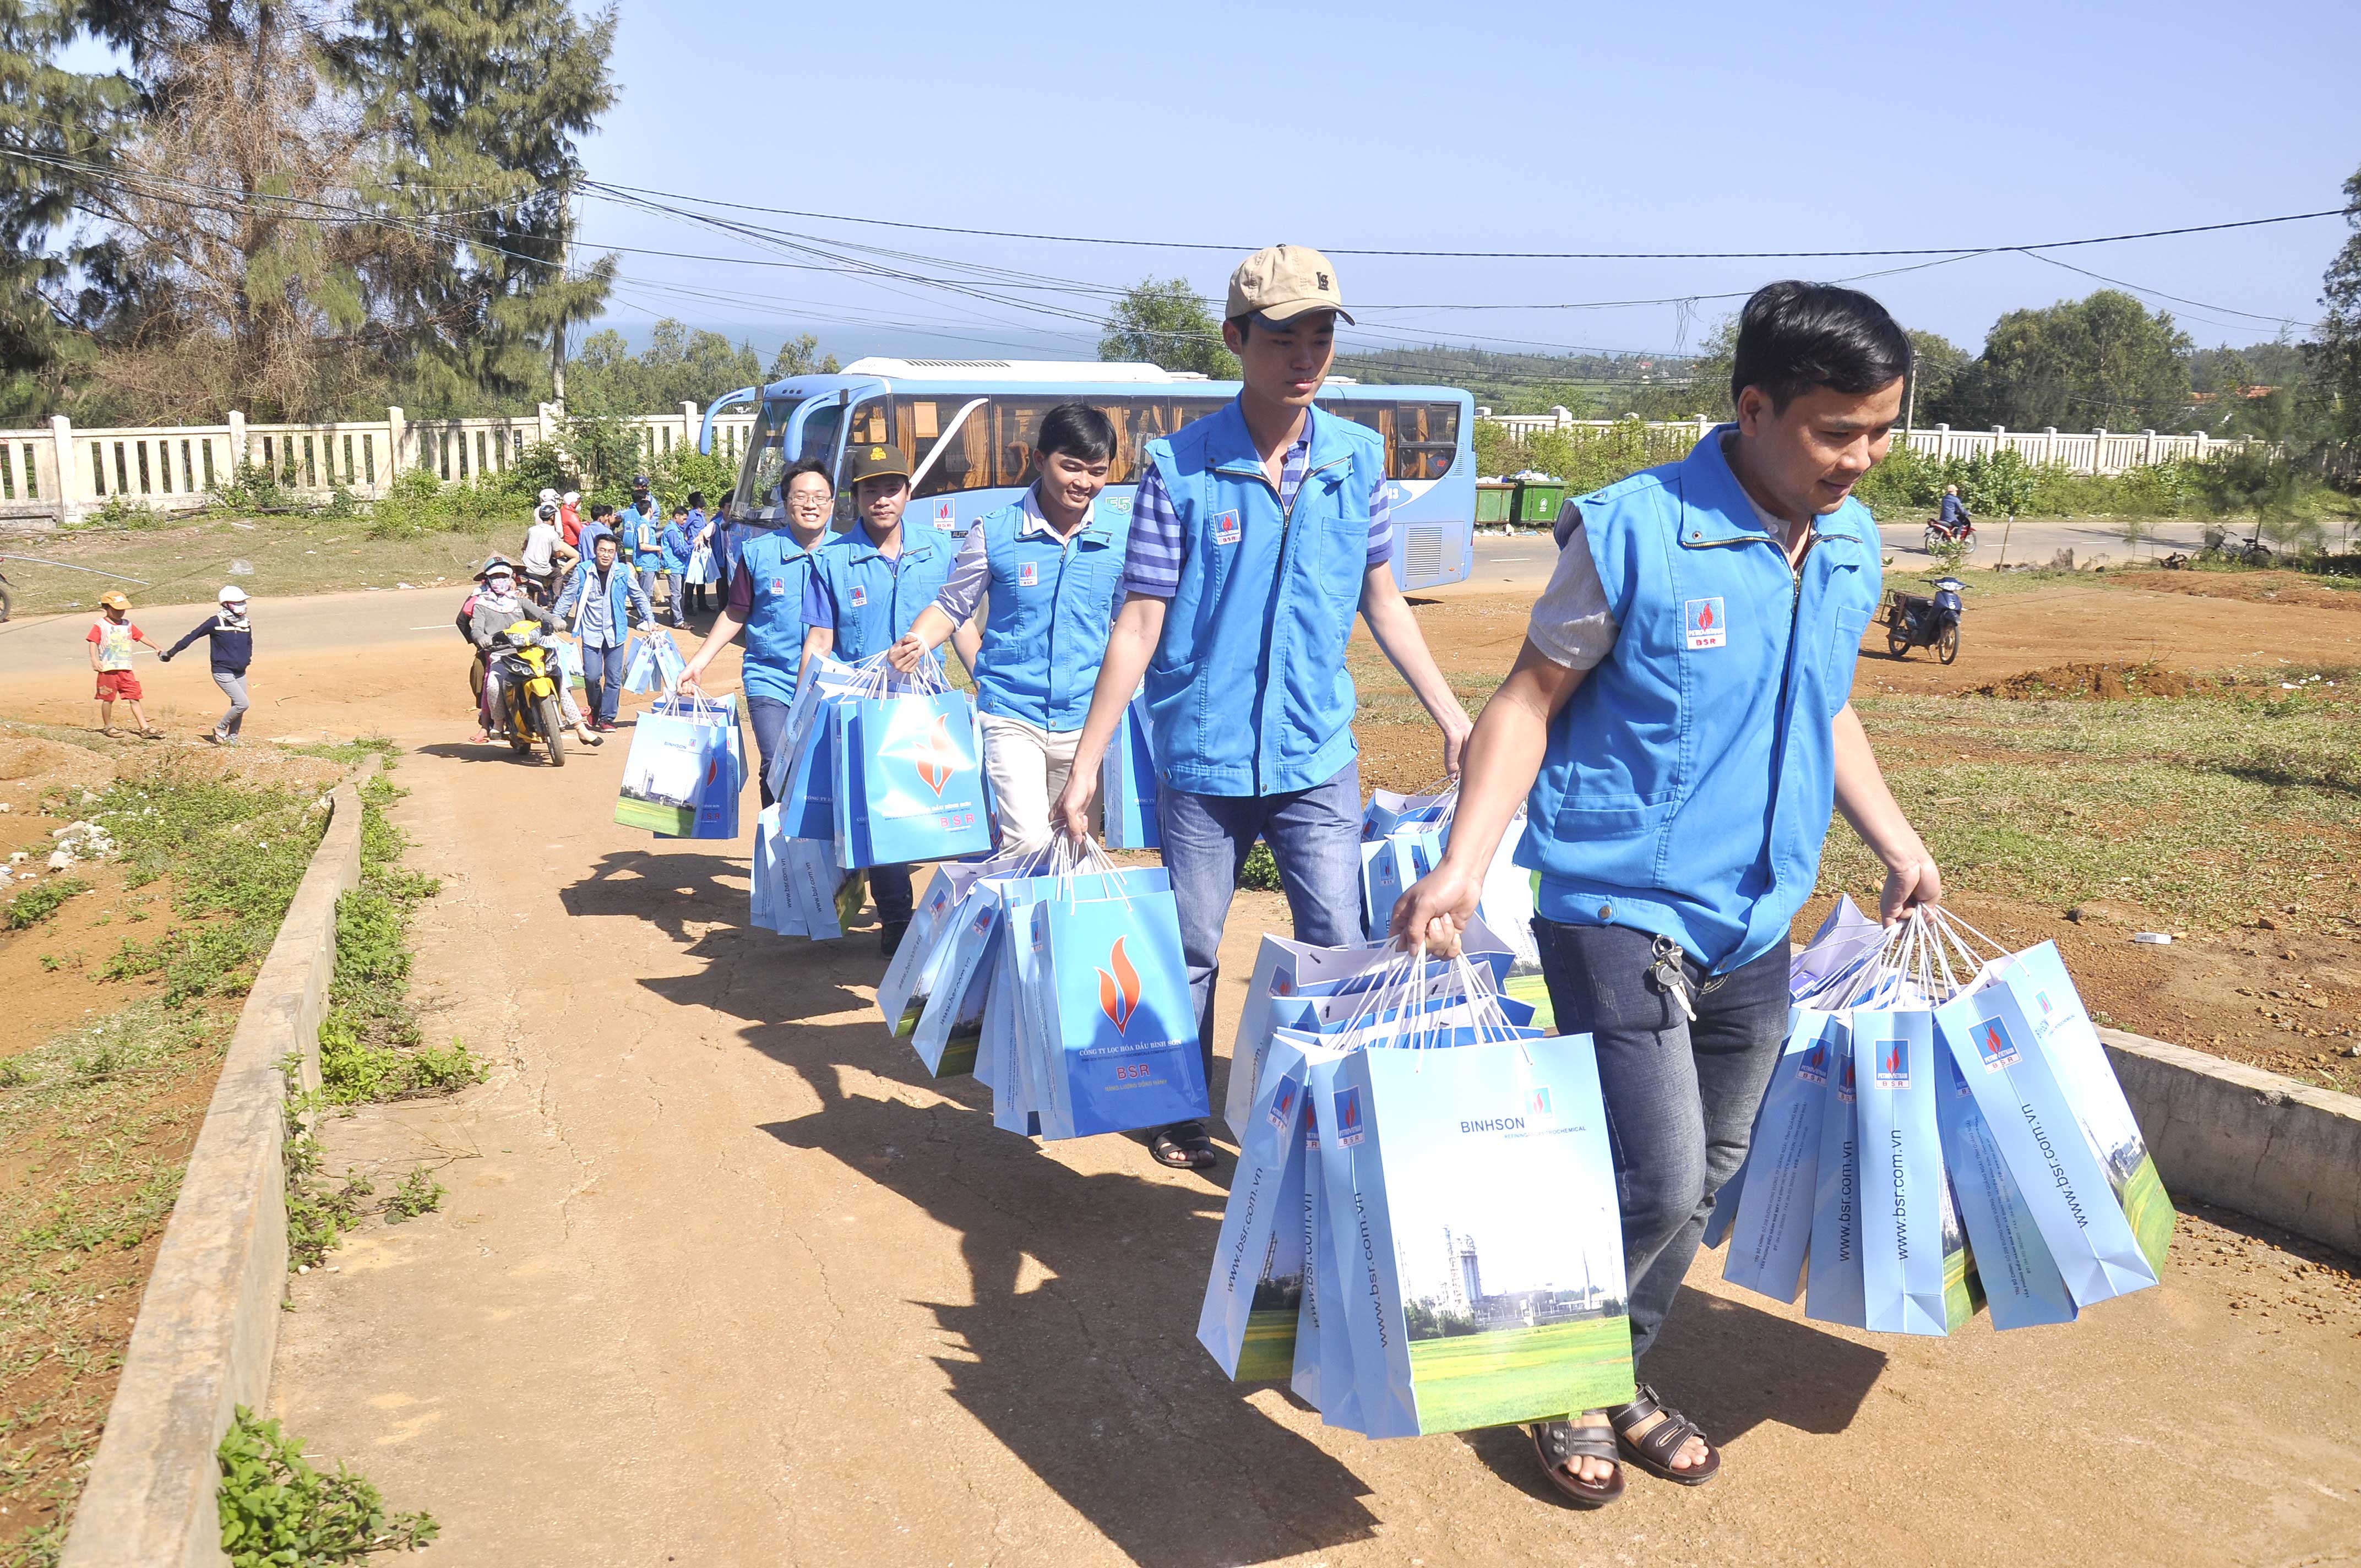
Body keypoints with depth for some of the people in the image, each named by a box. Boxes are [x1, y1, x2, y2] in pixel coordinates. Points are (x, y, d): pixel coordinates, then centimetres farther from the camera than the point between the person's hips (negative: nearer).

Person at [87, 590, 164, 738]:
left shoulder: (127, 625, 12)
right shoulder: (100, 626, -5)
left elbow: (141, 636, 18)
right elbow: (93, 642, -14)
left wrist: (156, 648, 12)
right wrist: (95, 660, -27)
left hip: (126, 669, 5)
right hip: (108, 669, -5)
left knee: (134, 698, 1)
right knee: (108, 698, 5)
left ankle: (145, 728, -1)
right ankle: (108, 727, 20)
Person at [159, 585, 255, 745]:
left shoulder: (246, 624, 7)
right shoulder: (216, 622, -9)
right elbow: (193, 636, -2)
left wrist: (248, 657, 7)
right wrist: (171, 652, 2)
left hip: (240, 673, 6)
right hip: (223, 672, -6)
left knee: (238, 707, 8)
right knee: (242, 703, -17)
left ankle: (232, 739, 21)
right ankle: (221, 729, 3)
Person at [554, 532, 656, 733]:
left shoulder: (623, 573, -2)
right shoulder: (582, 571, -5)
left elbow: (639, 597, 14)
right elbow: (567, 597, 6)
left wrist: (649, 619, 9)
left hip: (615, 633, 1)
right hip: (591, 632, -1)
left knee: (614, 678, 1)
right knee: (592, 676, -8)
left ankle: (607, 718, 12)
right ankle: (595, 708, 20)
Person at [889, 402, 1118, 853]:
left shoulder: (1123, 536, 1)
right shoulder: (995, 533, -3)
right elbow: (953, 606, 8)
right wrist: (919, 643, -12)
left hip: (1086, 719, 3)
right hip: (1013, 715, -2)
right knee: (1027, 841, -19)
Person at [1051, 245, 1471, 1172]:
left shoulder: (1359, 459, 1)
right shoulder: (1180, 468, -9)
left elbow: (1382, 602, 11)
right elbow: (1139, 623, -7)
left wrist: (1452, 719, 10)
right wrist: (1085, 766, -9)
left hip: (1318, 757, 2)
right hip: (1201, 758, -2)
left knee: (1341, 953, 2)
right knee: (1189, 952, 11)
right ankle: (1183, 1116, 32)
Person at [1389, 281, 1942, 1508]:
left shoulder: (1855, 545, 5)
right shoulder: (1635, 531, -15)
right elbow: (1530, 701, -11)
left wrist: (1898, 845, 22)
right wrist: (1463, 863, -20)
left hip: (1756, 924, 7)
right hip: (1620, 910, -7)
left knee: (1703, 1178, 14)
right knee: (1659, 1182, -10)